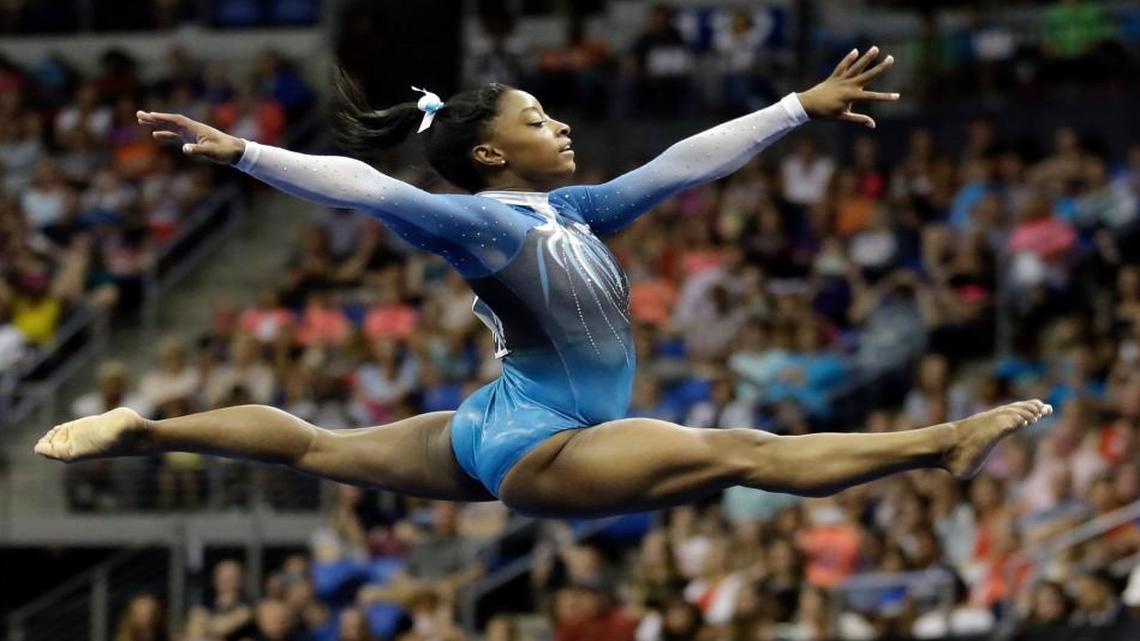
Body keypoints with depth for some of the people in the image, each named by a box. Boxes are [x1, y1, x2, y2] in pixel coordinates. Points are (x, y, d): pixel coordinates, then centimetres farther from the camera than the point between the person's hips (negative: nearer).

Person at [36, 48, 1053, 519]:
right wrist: (240, 154, -34)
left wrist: (804, 107, 7)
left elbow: (685, 162, 8)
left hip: (496, 439, 10)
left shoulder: (577, 211, 7)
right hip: (533, 449, -10)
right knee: (741, 452, -22)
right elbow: (363, 186, -25)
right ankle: (946, 443, -35)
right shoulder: (478, 222, -14)